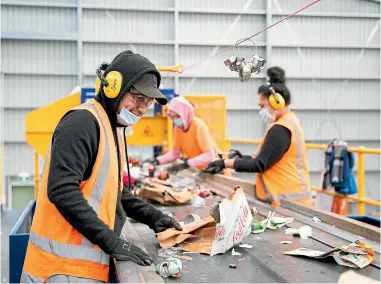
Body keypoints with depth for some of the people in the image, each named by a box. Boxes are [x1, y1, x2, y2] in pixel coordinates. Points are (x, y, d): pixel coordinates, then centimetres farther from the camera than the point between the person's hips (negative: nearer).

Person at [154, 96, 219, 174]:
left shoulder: (198, 125, -23)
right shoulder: (177, 127, -4)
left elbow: (210, 155, -29)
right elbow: (175, 153, 3)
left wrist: (186, 164, -38)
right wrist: (157, 161, -13)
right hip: (200, 169, 5)